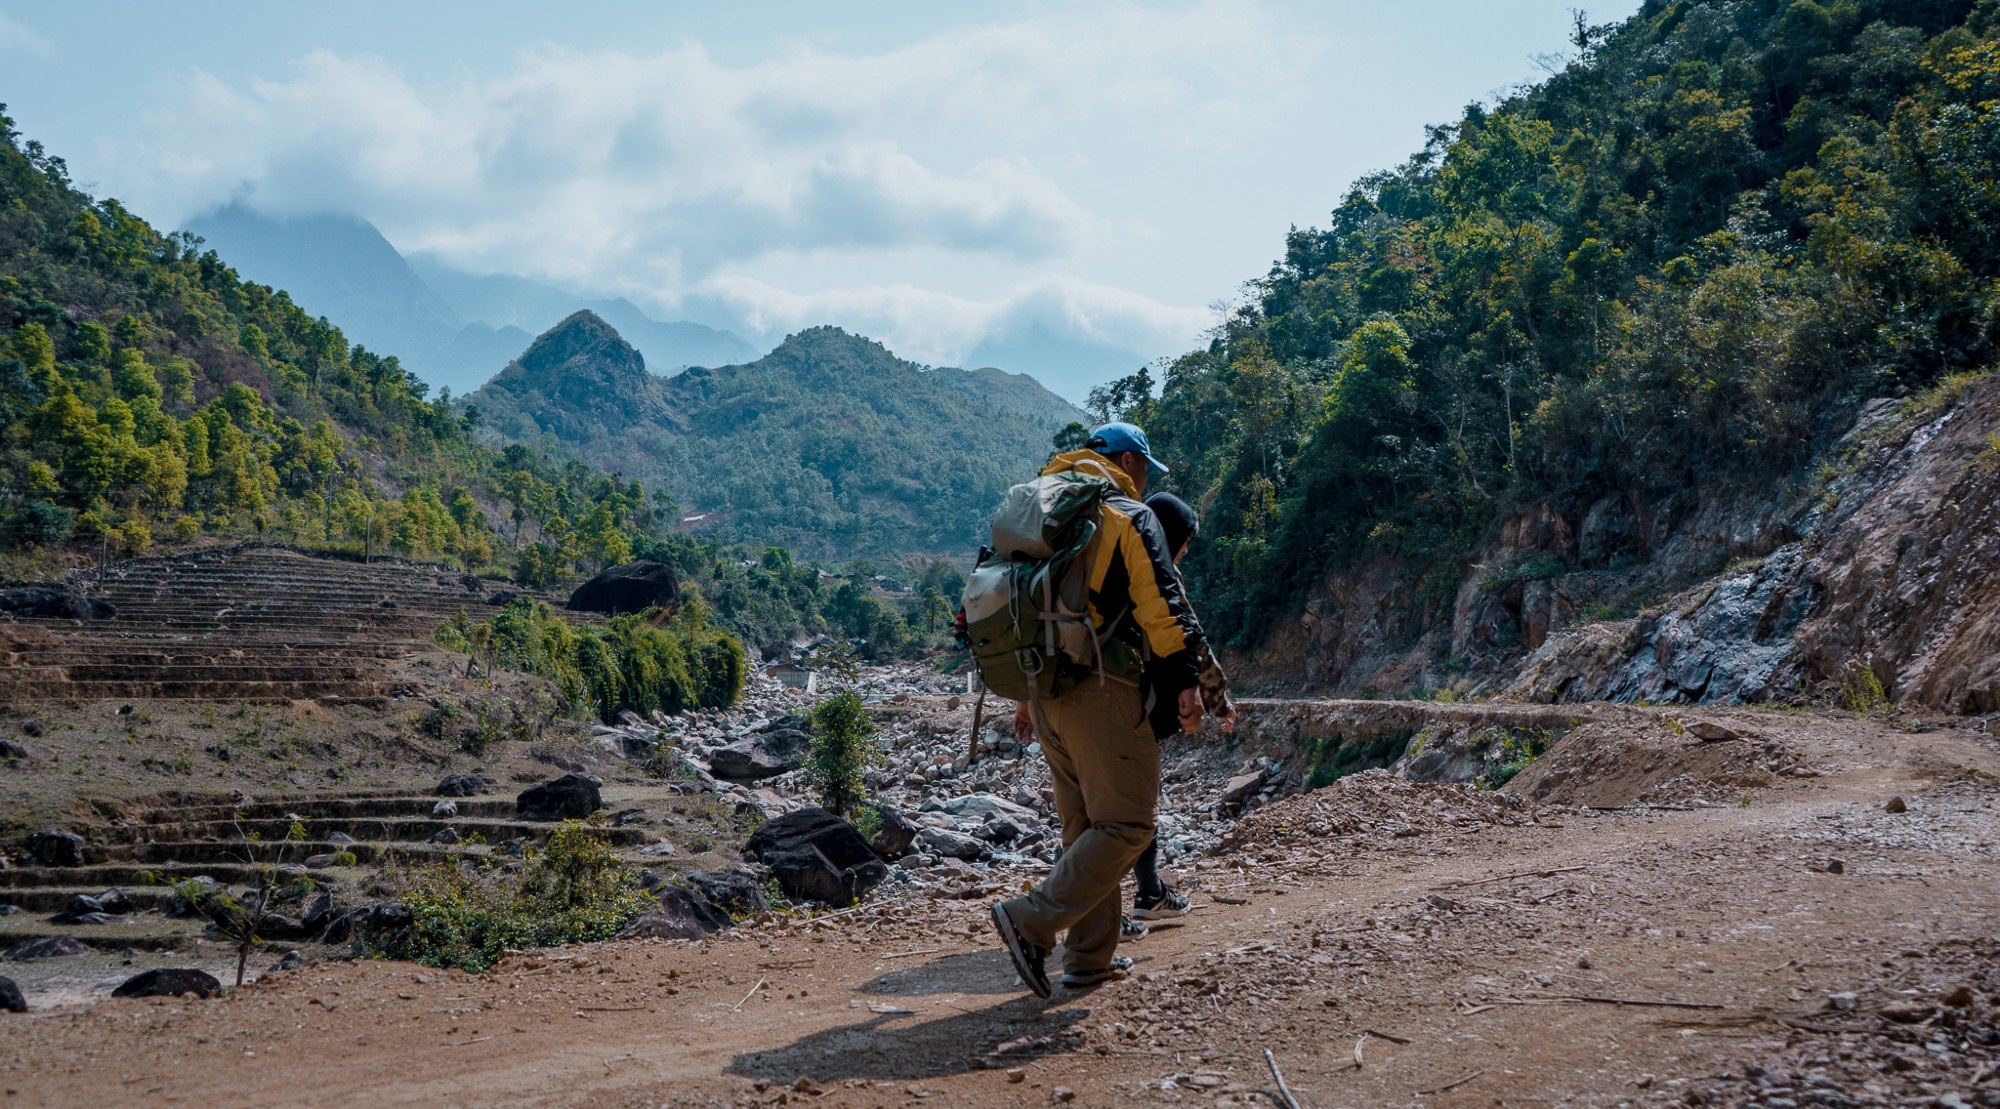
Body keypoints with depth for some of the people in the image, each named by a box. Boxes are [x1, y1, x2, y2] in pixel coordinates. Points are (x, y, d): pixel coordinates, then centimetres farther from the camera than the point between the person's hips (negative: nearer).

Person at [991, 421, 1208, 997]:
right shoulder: (1129, 516, -3)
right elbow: (1161, 602, -13)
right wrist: (1186, 681, -13)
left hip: (1049, 691, 8)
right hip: (1102, 690, -8)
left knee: (1085, 826, 15)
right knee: (1125, 825, -5)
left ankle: (1091, 956, 16)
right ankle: (1032, 921, -16)